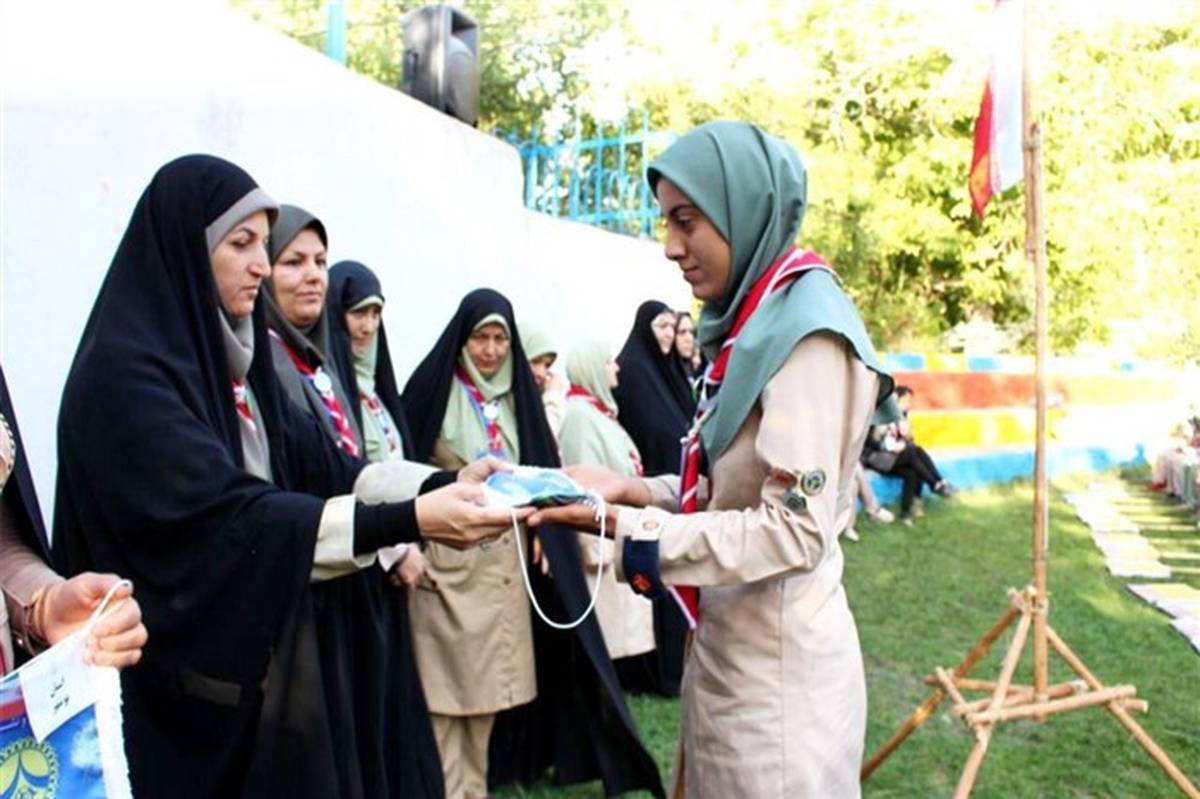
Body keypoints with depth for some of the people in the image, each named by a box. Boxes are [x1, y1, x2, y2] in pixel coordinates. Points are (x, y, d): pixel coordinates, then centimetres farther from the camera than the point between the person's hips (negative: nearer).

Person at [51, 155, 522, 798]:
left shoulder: (230, 356, 8)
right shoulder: (124, 371, -18)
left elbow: (319, 466, 1)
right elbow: (225, 518, -27)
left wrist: (445, 483, -14)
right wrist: (408, 520, -34)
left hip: (261, 654, 8)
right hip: (179, 678, -8)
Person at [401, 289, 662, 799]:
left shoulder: (517, 394, 10)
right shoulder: (432, 388, -4)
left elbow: (539, 469, 14)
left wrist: (539, 525, 3)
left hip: (506, 552, 5)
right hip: (445, 551, -5)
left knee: (489, 673, 11)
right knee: (446, 676, -2)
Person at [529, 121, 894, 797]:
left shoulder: (806, 333, -18)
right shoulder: (756, 324, 9)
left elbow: (795, 530, -23)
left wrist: (628, 527, -23)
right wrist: (638, 491, 0)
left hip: (778, 664, -8)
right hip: (729, 644, 8)